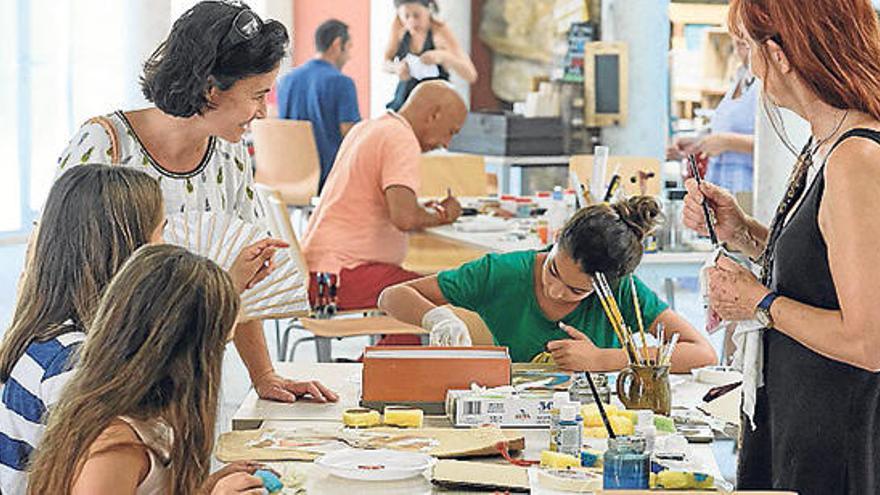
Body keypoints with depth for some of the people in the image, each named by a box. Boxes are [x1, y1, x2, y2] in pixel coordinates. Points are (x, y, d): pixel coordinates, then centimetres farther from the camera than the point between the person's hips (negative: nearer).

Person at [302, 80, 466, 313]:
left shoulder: (364, 129, 19)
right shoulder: (402, 140, -11)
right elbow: (405, 218, -24)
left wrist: (428, 211, 16)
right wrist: (439, 216, -3)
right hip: (343, 274, -10)